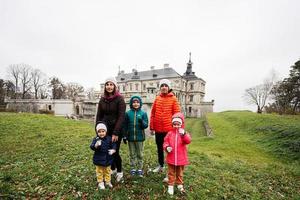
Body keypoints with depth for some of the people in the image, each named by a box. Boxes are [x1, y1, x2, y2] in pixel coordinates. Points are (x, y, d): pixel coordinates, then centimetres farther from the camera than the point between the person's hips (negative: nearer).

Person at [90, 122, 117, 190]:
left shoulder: (109, 139, -8)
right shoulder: (96, 139, -13)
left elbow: (113, 145, -3)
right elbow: (92, 147, -24)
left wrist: (113, 150, -22)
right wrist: (96, 145, -45)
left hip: (108, 159, 2)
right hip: (99, 159, -2)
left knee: (107, 171, 20)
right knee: (100, 172, 15)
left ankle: (108, 181, 38)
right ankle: (100, 182, 34)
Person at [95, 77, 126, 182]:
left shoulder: (119, 99, -10)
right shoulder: (102, 99, 5)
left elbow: (121, 116, -15)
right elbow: (99, 116, 8)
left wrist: (116, 133, -18)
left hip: (116, 129, -4)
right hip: (105, 129, 4)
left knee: (115, 151, 0)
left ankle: (119, 171, 26)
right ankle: (113, 168, 35)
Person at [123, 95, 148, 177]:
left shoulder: (143, 113, -4)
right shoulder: (128, 113, -1)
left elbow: (146, 125, -6)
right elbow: (125, 126, 3)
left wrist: (142, 121, -25)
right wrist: (124, 136, 2)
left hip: (140, 137, -1)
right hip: (130, 137, 1)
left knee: (140, 154, 12)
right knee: (132, 154, 14)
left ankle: (140, 169, 26)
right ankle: (133, 168, 28)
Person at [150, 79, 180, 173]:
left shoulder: (173, 99, -5)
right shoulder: (157, 99, 4)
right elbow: (153, 113, 5)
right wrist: (151, 127, 4)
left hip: (169, 129, -4)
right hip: (158, 129, 4)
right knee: (159, 148, 19)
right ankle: (161, 166, 40)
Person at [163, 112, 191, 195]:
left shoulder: (184, 133, -7)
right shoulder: (170, 133, -2)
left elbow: (188, 141, -25)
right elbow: (165, 142, 3)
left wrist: (184, 134, -44)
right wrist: (167, 147, -19)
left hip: (181, 158, 0)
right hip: (171, 158, 1)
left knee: (180, 173, 20)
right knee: (171, 173, 15)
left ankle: (180, 185, 39)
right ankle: (170, 186, 29)